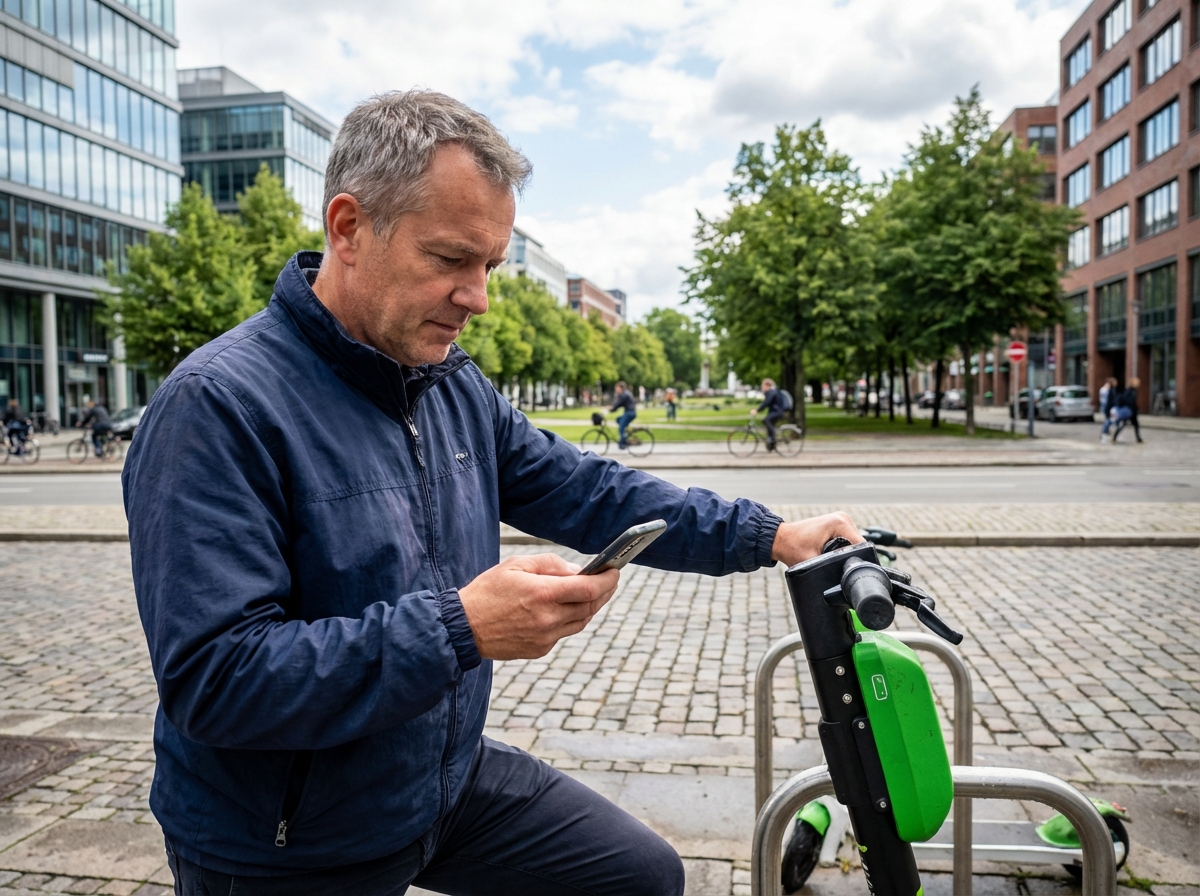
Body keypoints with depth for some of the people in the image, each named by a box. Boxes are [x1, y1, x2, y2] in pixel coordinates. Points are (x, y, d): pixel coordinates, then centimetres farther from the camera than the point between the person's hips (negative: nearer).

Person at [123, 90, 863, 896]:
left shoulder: (458, 388, 0)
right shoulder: (218, 406, -24)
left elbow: (586, 492, 3)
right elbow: (211, 680, -28)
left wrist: (768, 537, -3)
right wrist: (459, 627, -34)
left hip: (450, 779, 7)